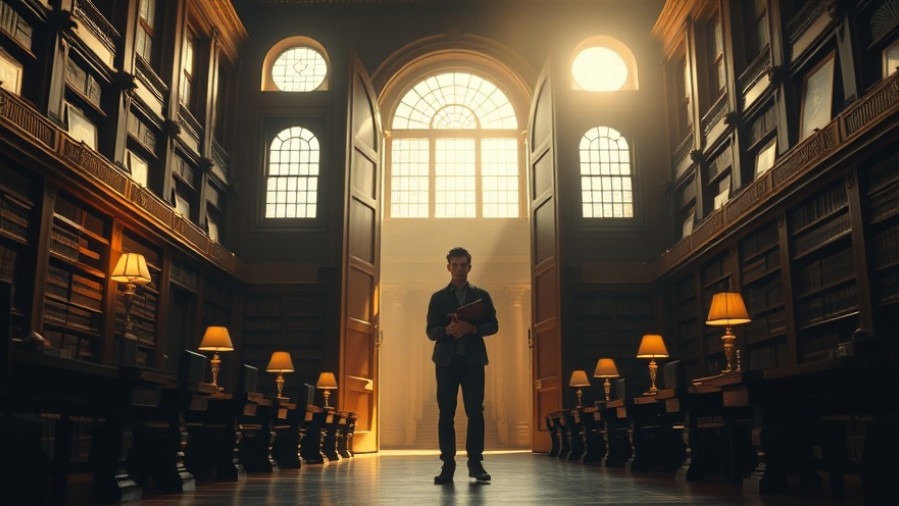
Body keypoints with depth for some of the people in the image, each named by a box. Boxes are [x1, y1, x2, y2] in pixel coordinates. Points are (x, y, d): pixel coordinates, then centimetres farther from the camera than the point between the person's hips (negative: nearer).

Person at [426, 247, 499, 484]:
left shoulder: (481, 295, 10)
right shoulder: (438, 297, 9)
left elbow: (493, 325, 4)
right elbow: (431, 331, 4)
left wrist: (472, 328, -14)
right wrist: (448, 330, -17)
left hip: (473, 360, 0)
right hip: (446, 360, 0)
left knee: (475, 412, -4)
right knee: (446, 413, -1)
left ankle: (475, 462, 6)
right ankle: (448, 465, 4)